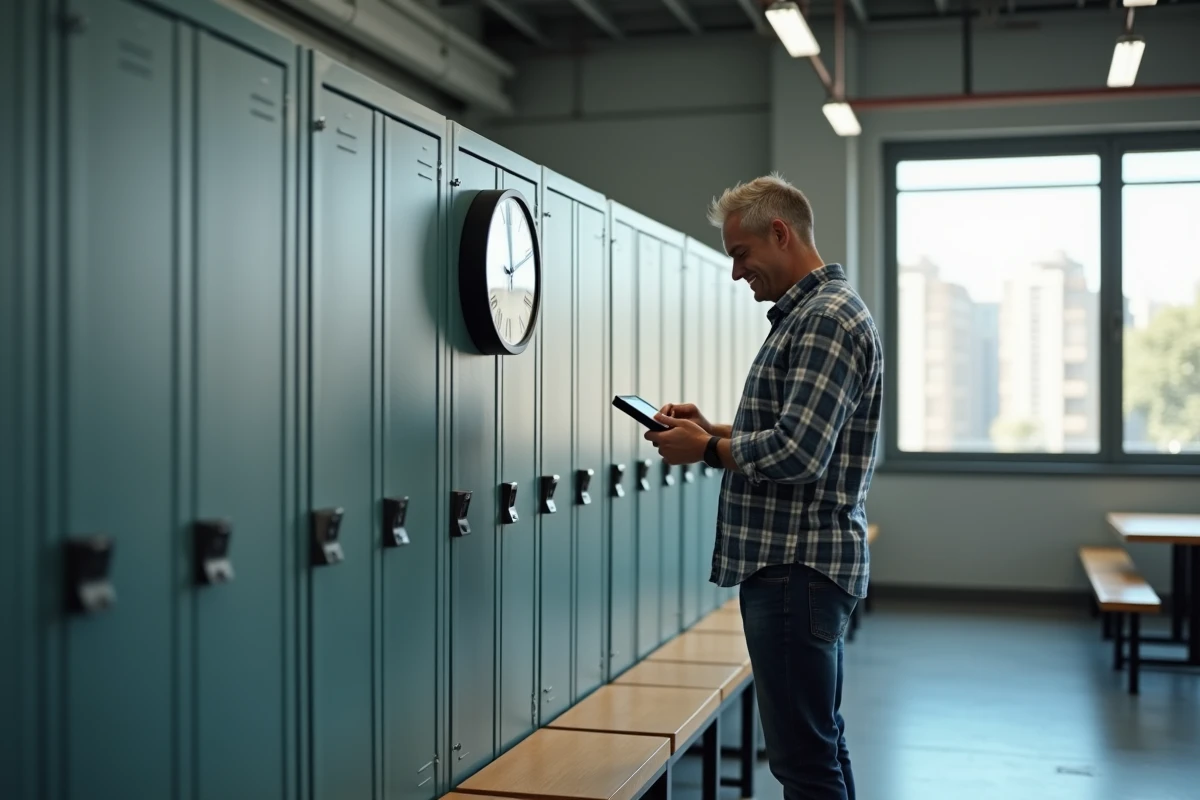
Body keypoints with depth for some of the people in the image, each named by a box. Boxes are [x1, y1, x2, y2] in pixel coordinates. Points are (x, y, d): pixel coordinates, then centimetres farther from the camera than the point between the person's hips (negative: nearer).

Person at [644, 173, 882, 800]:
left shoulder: (828, 318, -16)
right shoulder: (804, 313, 17)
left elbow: (798, 454, -24)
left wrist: (706, 450, -10)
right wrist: (714, 429, 12)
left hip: (797, 567, -11)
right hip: (790, 563, 11)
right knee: (821, 742, 18)